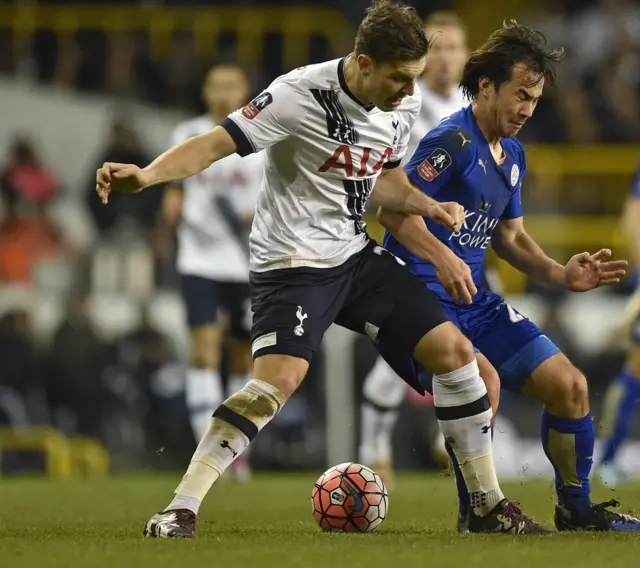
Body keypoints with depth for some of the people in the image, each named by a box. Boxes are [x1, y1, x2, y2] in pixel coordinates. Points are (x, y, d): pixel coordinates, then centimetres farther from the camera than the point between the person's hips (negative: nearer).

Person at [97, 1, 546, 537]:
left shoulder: (404, 104, 1)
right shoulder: (300, 95, -22)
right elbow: (214, 145, -24)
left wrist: (430, 207, 3)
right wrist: (145, 175, -39)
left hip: (357, 254, 7)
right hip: (293, 263, -7)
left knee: (455, 351, 3)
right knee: (278, 379, -26)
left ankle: (488, 505, 16)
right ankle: (181, 509, -19)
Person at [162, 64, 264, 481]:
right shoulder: (188, 136, 5)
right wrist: (173, 202, -5)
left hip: (251, 262, 0)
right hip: (200, 260, 0)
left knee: (244, 356, 8)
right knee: (205, 348, -14)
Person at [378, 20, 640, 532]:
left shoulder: (512, 155, 14)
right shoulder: (454, 142, -14)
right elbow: (392, 208, -22)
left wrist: (561, 275, 7)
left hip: (473, 300, 9)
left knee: (569, 385, 4)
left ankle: (577, 509, 20)